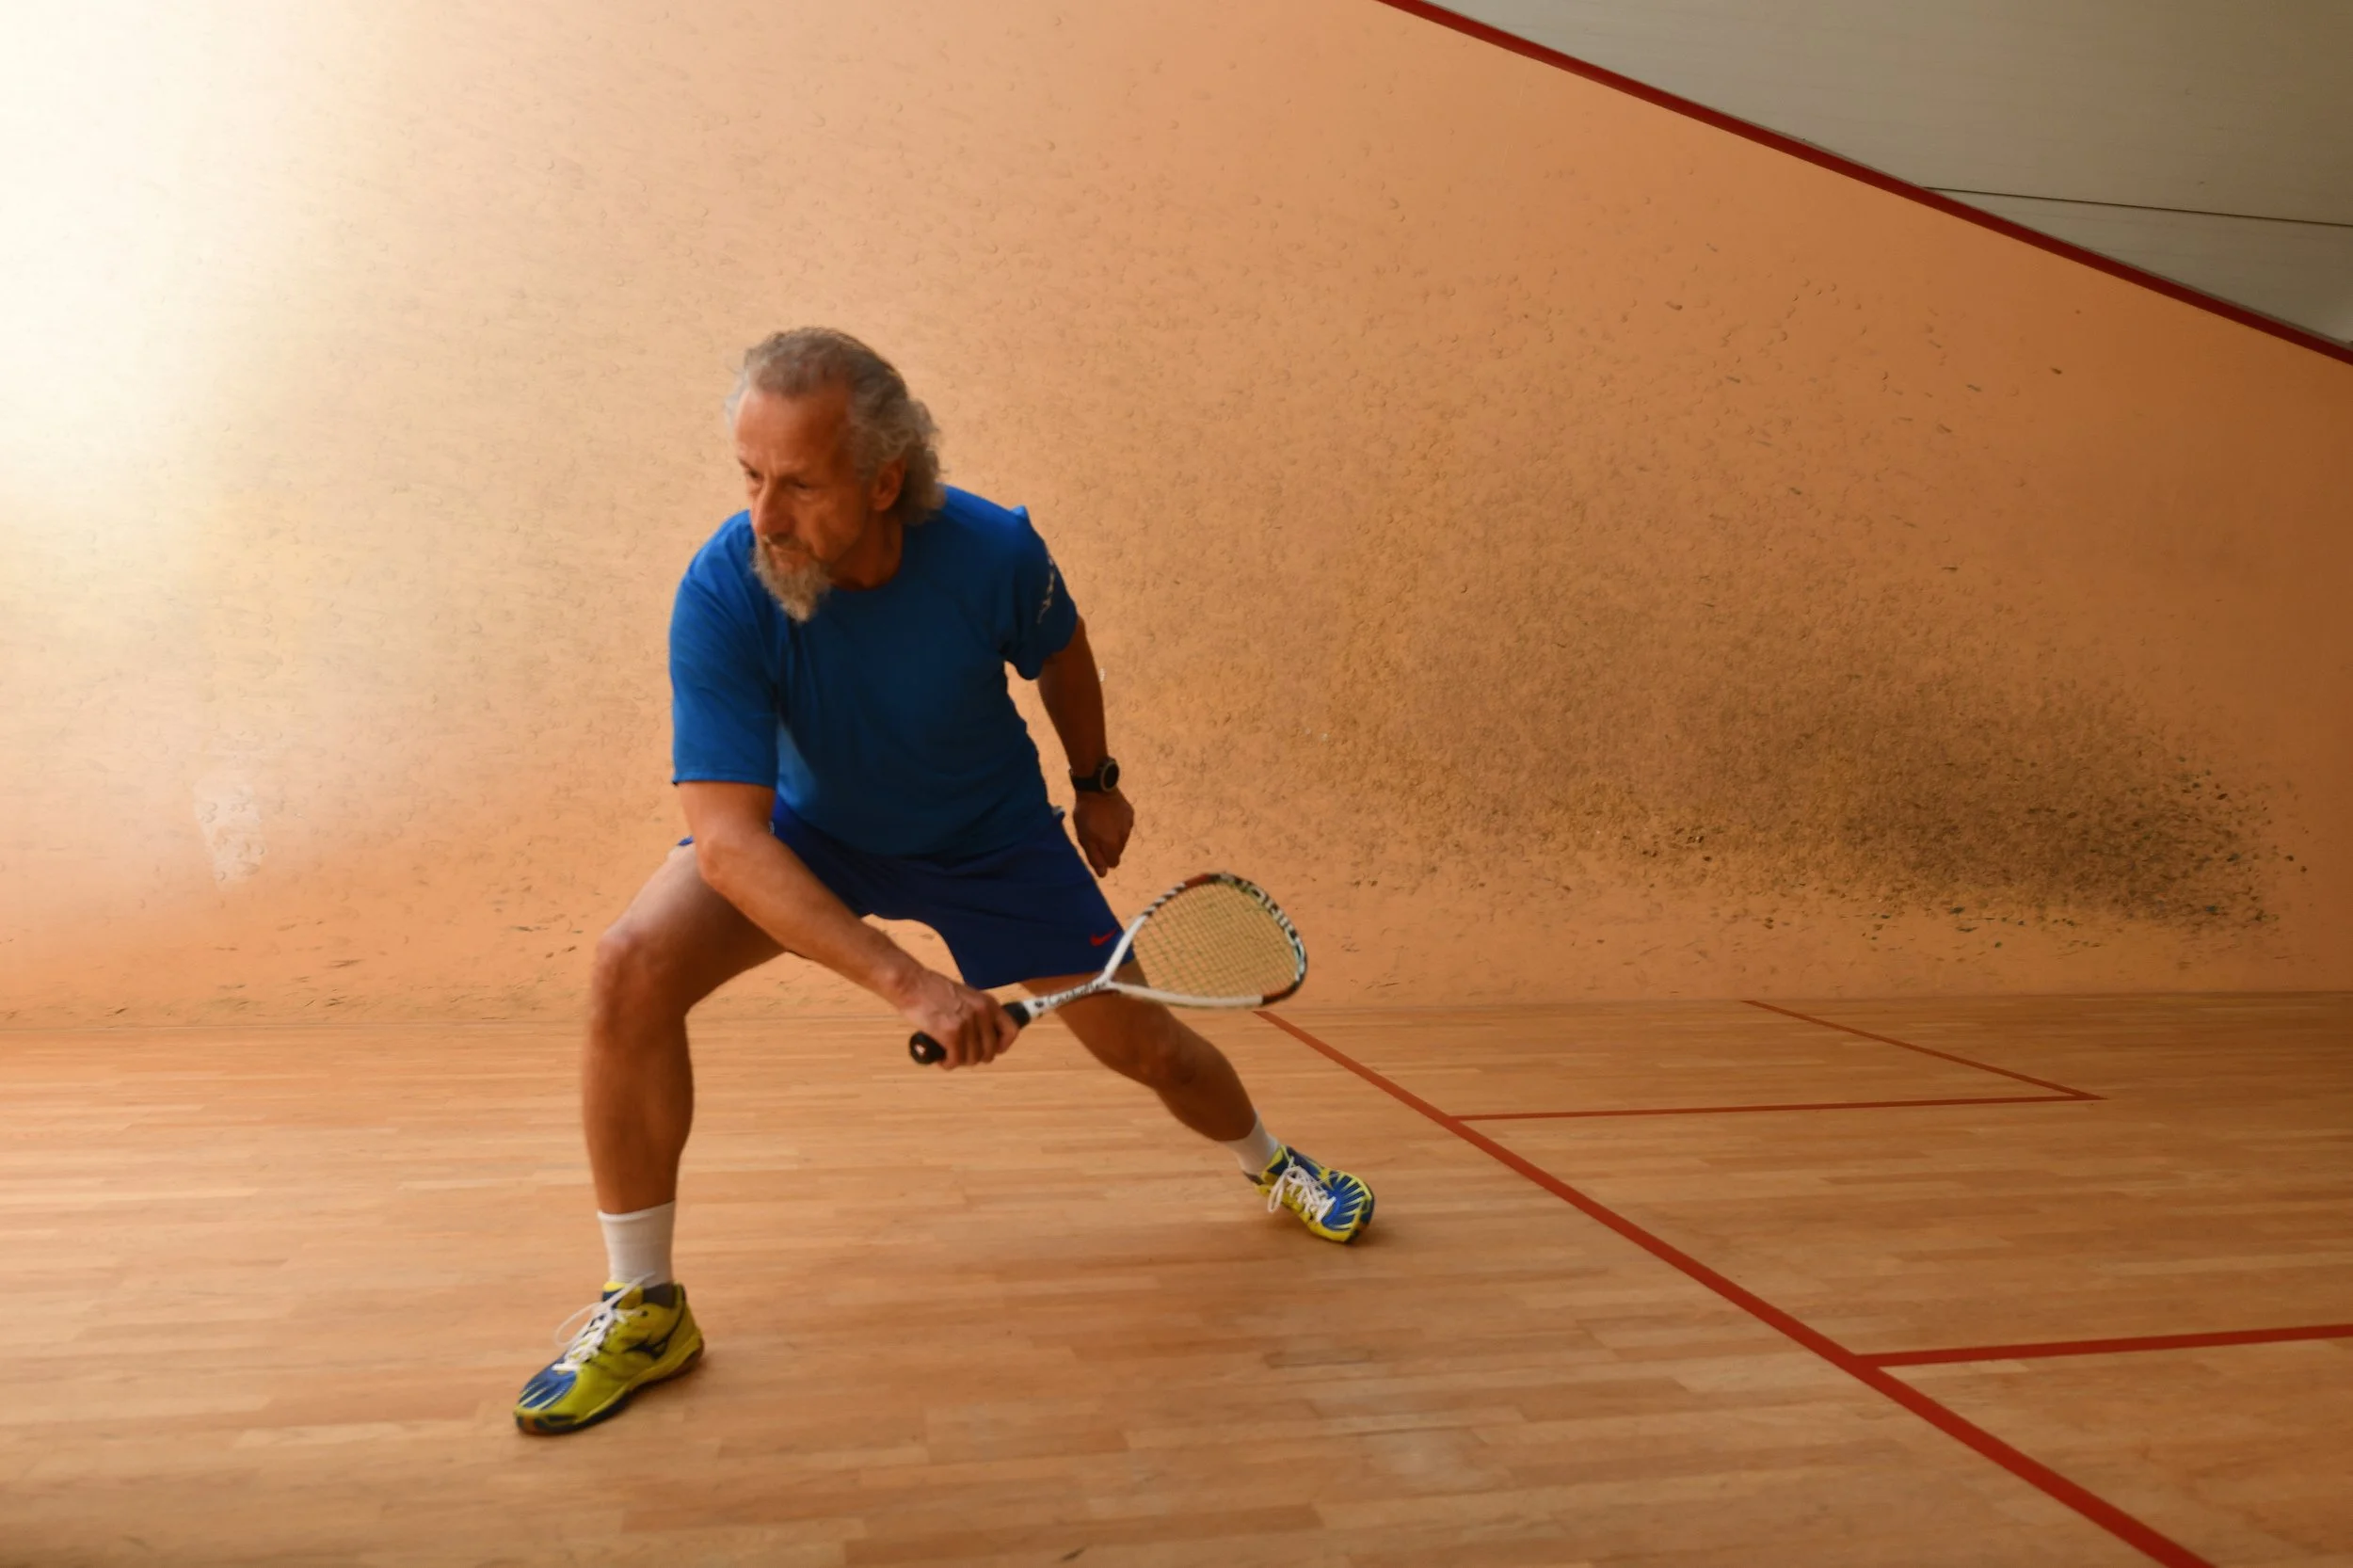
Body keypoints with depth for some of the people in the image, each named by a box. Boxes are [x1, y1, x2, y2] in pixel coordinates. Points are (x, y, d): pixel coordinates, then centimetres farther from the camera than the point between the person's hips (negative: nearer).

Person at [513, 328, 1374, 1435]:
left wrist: (1095, 782, 10)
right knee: (632, 970, -25)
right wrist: (908, 985, -48)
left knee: (1142, 1044, 5)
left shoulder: (994, 552, -28)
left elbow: (1059, 652, -3)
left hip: (989, 837, 1)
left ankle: (1274, 1165, 41)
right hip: (808, 829, 0)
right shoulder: (723, 591, -32)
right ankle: (643, 1310, -6)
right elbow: (727, 840, -39)